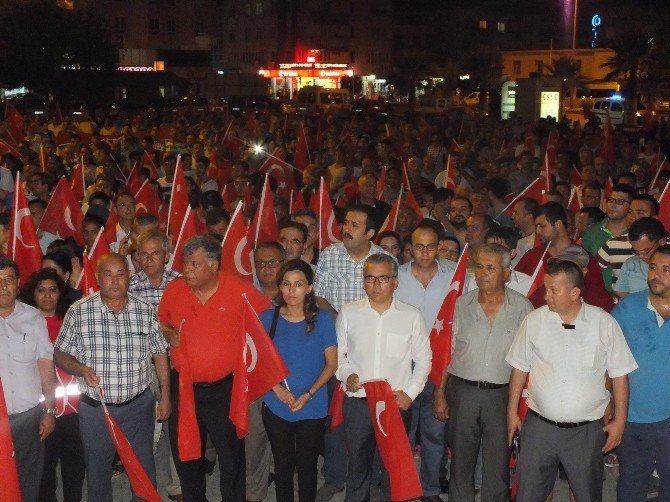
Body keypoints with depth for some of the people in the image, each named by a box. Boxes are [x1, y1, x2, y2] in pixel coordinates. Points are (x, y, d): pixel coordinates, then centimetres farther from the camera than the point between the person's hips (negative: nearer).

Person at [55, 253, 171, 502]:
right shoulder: (78, 311, -6)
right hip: (95, 407, -1)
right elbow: (60, 355, 0)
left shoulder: (146, 310, -1)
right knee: (97, 472, 15)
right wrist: (81, 368, -20)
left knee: (144, 470, 11)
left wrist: (165, 396, 6)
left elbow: (160, 353, 6)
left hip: (139, 405, 1)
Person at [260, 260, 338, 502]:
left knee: (307, 466, 10)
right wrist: (277, 389, -14)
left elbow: (332, 364, -3)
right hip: (276, 408, 1)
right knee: (283, 466, 13)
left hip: (312, 408, -1)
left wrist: (308, 395, -14)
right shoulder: (268, 318, -2)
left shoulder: (322, 318, -6)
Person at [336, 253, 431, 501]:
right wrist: (346, 374, -7)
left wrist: (410, 392, -4)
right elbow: (338, 352, 11)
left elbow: (423, 359, 7)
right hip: (357, 403, 1)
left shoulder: (411, 316, 0)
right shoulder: (348, 313, 3)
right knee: (357, 464, 11)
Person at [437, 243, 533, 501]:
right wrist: (440, 393, 6)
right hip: (462, 390, 2)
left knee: (498, 465, 6)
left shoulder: (522, 308, -2)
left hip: (502, 393, -1)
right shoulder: (462, 304, 3)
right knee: (461, 460, 11)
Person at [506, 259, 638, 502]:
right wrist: (512, 413, 8)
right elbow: (519, 369, 6)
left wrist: (619, 420, 1)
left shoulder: (605, 323, -6)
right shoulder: (534, 321, -3)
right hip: (539, 426, 1)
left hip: (587, 430, -1)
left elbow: (619, 375, 1)